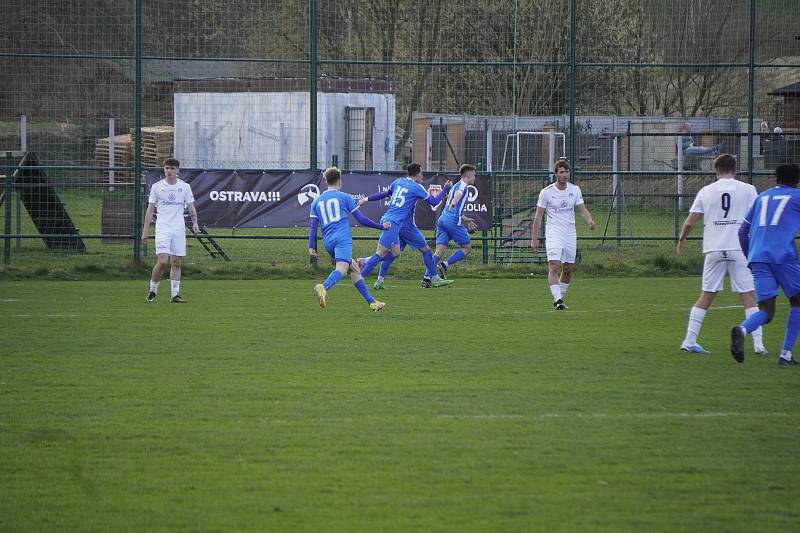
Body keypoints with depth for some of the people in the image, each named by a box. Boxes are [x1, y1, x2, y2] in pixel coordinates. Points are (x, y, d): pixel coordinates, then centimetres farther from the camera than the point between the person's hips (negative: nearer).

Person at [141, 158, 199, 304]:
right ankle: (152, 291, 1)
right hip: (162, 228, -2)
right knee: (162, 261, -13)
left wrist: (195, 223, -8)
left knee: (176, 263, 2)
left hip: (179, 230, 2)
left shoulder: (184, 187, 6)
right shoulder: (156, 187, 3)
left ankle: (175, 294, 5)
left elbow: (191, 207, 9)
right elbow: (150, 210, 6)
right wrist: (145, 230, 1)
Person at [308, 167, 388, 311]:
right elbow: (361, 219, 7)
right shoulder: (345, 197, 7)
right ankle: (324, 287, -55)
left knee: (354, 269, 17)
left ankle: (372, 302, 17)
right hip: (343, 238, -6)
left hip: (327, 242, 6)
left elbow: (313, 226, 10)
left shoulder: (317, 201, 19)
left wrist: (311, 247, 8)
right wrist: (381, 226, 18)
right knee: (342, 268, -25)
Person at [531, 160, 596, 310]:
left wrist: (590, 220, -16)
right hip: (553, 234, -4)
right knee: (554, 266, -19)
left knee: (568, 269, 8)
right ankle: (557, 299, -24)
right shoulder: (546, 192, -6)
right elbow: (538, 216, -1)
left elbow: (582, 210, 7)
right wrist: (534, 239, -3)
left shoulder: (575, 190, 4)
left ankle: (559, 298, 22)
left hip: (570, 234, 4)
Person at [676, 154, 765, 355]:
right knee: (748, 296, 1)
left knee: (706, 296, 10)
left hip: (714, 249, 2)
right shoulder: (747, 190, 3)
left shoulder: (705, 191, 7)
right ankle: (758, 343, -7)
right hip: (740, 249, -2)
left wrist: (681, 241, 22)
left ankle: (689, 341, 8)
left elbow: (690, 222, 5)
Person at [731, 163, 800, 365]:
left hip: (758, 258, 4)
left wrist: (749, 255, 35)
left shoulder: (763, 196, 23)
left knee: (766, 310, 1)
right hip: (783, 256, -4)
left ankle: (742, 329, -33)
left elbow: (743, 231, 24)